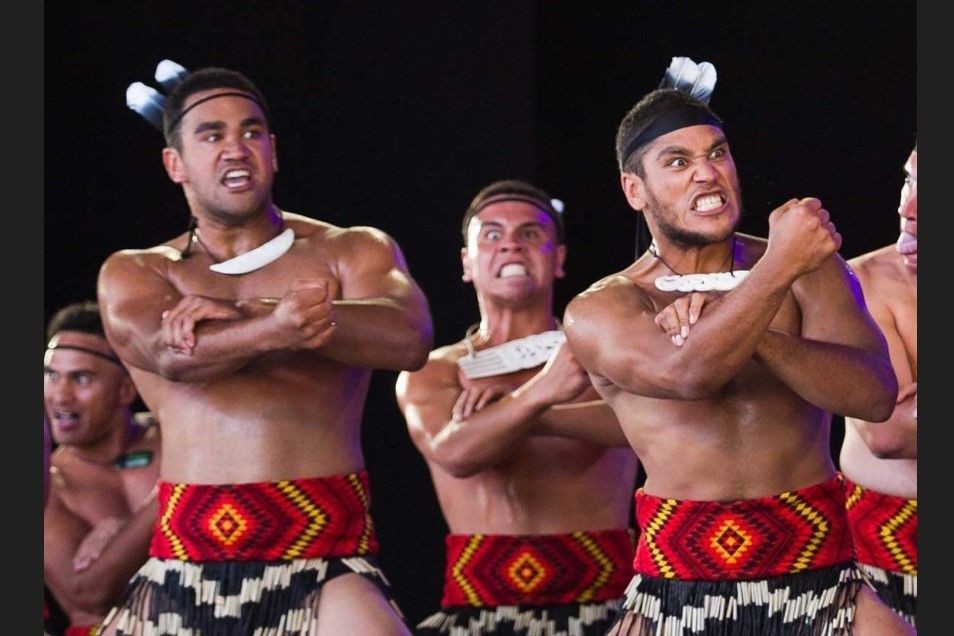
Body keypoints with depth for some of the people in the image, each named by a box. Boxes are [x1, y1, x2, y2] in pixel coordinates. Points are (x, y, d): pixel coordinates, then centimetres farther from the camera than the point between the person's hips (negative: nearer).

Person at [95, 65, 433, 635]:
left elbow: (410, 338, -11)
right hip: (186, 557, 2)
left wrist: (237, 314, -13)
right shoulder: (134, 273, 13)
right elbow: (170, 353, -10)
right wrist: (274, 328, -31)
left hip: (325, 558, -2)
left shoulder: (351, 251, 11)